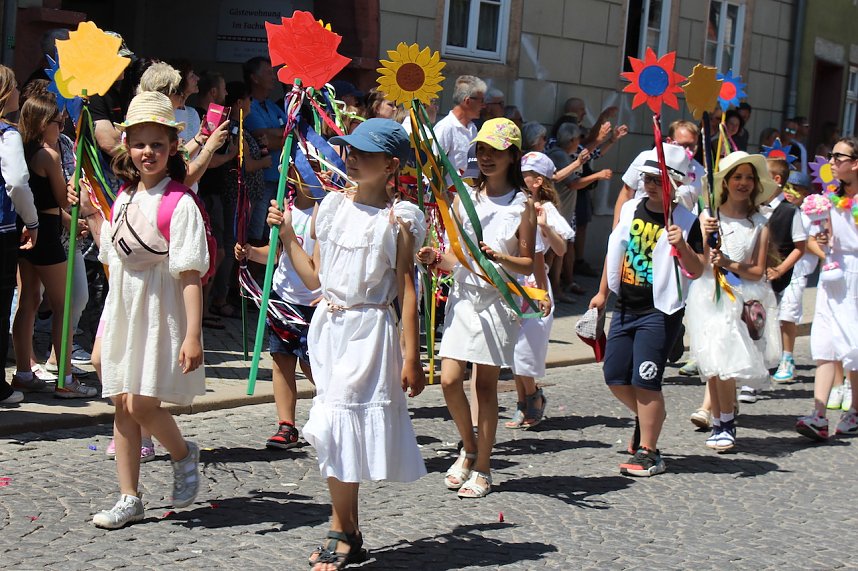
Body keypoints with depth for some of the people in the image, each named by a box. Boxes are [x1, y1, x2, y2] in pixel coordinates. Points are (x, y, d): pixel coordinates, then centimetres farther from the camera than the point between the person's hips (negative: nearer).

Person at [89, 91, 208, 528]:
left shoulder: (180, 204, -12)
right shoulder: (124, 199, 9)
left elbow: (190, 274, -17)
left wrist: (192, 334, -21)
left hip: (161, 316, -7)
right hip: (123, 314, 7)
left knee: (142, 404, -11)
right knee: (123, 405, 7)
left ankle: (184, 454, 20)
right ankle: (129, 499, 16)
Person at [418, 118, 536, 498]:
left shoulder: (523, 205, -1)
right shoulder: (464, 198, 9)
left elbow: (528, 265, -1)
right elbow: (455, 258, 12)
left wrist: (500, 257, -19)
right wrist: (436, 259, -9)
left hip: (499, 300, -3)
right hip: (463, 296, 3)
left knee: (486, 384, 1)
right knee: (449, 380, -5)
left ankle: (482, 468, 14)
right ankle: (469, 448, 21)